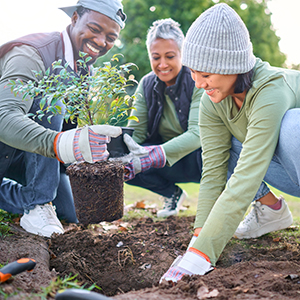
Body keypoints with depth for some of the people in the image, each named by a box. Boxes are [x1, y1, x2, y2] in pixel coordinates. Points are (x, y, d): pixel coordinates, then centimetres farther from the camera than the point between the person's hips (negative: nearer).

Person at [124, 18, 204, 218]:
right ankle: (172, 193, 7)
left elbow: (197, 134, -30)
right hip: (169, 163, 5)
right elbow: (135, 131, -7)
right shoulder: (147, 85, -4)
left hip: (197, 157, -5)